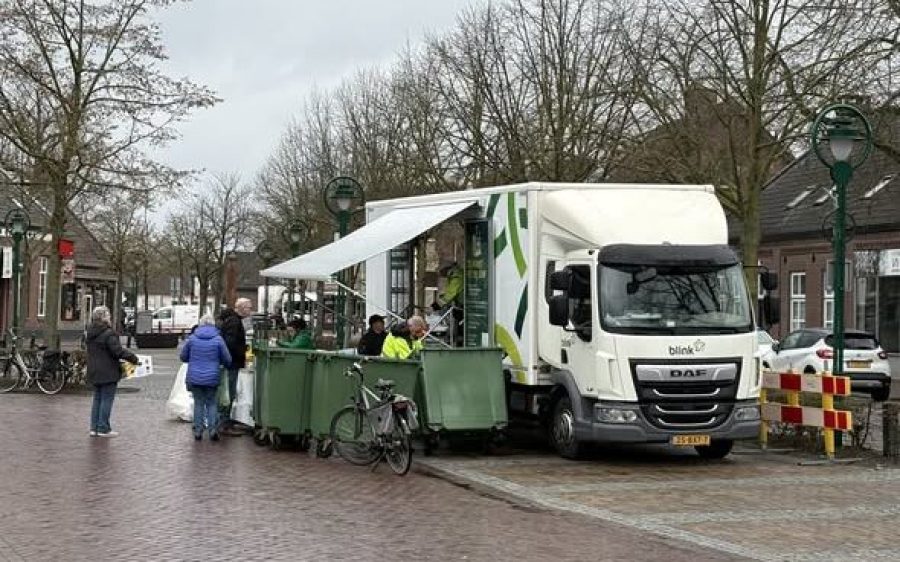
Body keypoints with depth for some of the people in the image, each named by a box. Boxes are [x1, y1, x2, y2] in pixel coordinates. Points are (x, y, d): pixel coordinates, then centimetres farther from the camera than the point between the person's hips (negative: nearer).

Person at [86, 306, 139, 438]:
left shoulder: (90, 334, 9)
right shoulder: (108, 334, -19)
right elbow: (118, 351, -22)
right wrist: (133, 358, -11)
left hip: (94, 372, 8)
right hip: (108, 373, -8)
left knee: (97, 399, 15)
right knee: (107, 400, -1)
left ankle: (94, 427, 17)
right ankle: (103, 429, 1)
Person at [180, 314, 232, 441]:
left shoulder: (192, 338, -2)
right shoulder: (218, 339, -5)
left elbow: (183, 357, 7)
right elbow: (227, 360, -1)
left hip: (194, 377, 1)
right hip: (212, 378, -1)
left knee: (198, 403, 11)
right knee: (211, 402, 12)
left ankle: (198, 430, 10)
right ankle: (213, 428, -2)